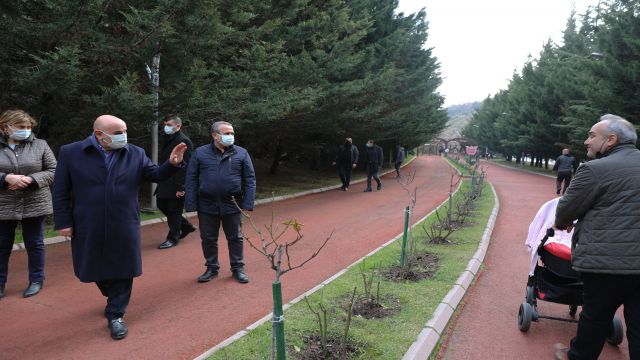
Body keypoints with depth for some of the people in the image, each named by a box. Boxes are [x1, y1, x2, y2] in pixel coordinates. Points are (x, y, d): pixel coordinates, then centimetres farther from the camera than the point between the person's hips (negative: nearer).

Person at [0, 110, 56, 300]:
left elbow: (53, 170, -1)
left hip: (34, 205, -1)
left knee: (34, 244, 9)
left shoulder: (40, 145, 0)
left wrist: (30, 179, -16)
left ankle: (36, 280, 23)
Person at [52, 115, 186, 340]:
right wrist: (63, 222, -4)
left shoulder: (135, 154, -1)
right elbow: (60, 191, -2)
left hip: (124, 226, 0)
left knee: (122, 270, 6)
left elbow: (155, 175, 4)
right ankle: (114, 299, 44)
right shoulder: (70, 153, -5)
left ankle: (115, 315, 21)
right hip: (89, 227, 0)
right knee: (96, 269, 17)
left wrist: (172, 164, -16)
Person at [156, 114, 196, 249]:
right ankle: (186, 226, 29)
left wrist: (180, 187, -22)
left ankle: (172, 238, 14)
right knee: (162, 206, 14)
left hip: (176, 184, -9)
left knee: (174, 210, 0)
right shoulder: (168, 140, 15)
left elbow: (185, 166, -19)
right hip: (165, 183, 9)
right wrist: (161, 182, 15)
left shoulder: (184, 141, -13)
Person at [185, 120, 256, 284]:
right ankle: (211, 268, 29)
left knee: (235, 238, 10)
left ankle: (238, 268, 25)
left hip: (232, 206, 0)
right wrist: (191, 204, -6)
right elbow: (191, 179, 0)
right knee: (208, 239, 12)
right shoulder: (200, 153, 0)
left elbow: (250, 179, 0)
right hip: (207, 206, 1)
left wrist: (248, 203, -8)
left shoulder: (241, 153, 0)